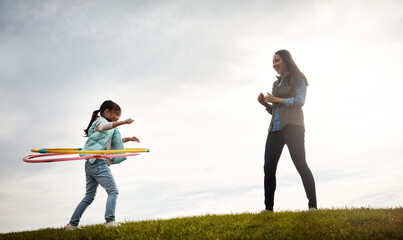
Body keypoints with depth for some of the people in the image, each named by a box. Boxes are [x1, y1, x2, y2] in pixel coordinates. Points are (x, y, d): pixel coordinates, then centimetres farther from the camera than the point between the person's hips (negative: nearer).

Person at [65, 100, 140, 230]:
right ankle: (110, 221, -19)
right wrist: (124, 122, -36)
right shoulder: (101, 121, -1)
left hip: (90, 165, 10)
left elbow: (113, 142, 43)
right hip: (99, 162, -10)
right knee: (113, 191, -10)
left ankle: (72, 224, 14)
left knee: (89, 196, 13)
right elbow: (105, 126, -27)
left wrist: (128, 139, 36)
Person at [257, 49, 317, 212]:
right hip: (275, 128, 7)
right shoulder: (276, 84, 27)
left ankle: (313, 205, -12)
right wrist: (265, 104, 8)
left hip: (292, 125, -7)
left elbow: (300, 101, -7)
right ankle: (268, 208, -5)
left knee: (300, 164, -14)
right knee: (269, 167, -5)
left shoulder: (297, 79, 8)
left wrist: (277, 99, -4)